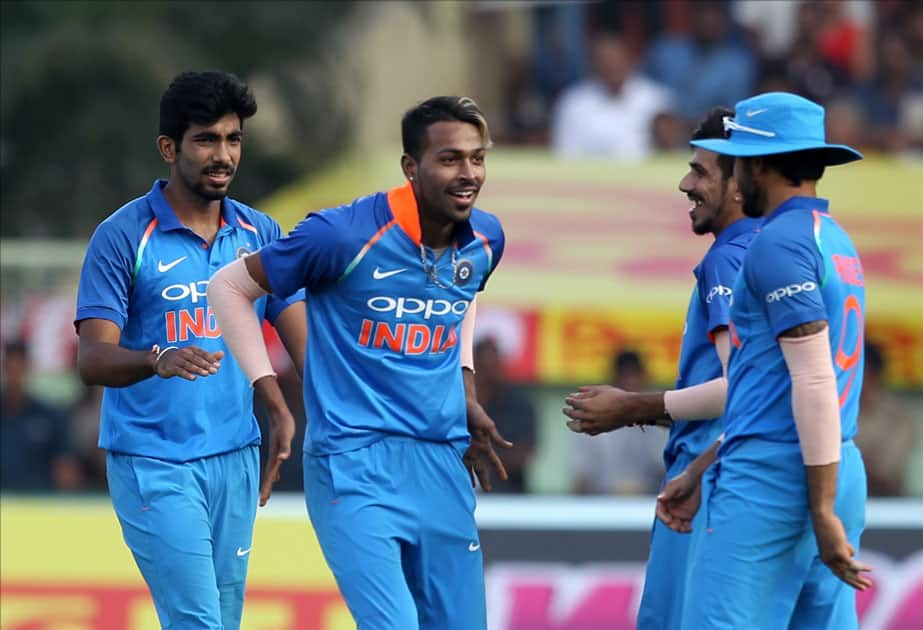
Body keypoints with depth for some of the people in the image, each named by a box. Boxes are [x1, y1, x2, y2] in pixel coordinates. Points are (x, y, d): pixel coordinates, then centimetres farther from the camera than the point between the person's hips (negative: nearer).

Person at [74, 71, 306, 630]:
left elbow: (303, 337, 2)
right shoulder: (124, 236, -8)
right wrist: (159, 362, -35)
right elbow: (93, 359, -13)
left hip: (235, 458, 5)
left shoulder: (259, 233, 7)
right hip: (152, 463, -5)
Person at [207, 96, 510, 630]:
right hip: (356, 464, -6)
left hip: (443, 465, 6)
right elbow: (230, 287, -2)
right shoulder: (344, 235, -14)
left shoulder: (485, 240, 4)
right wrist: (273, 399, -5)